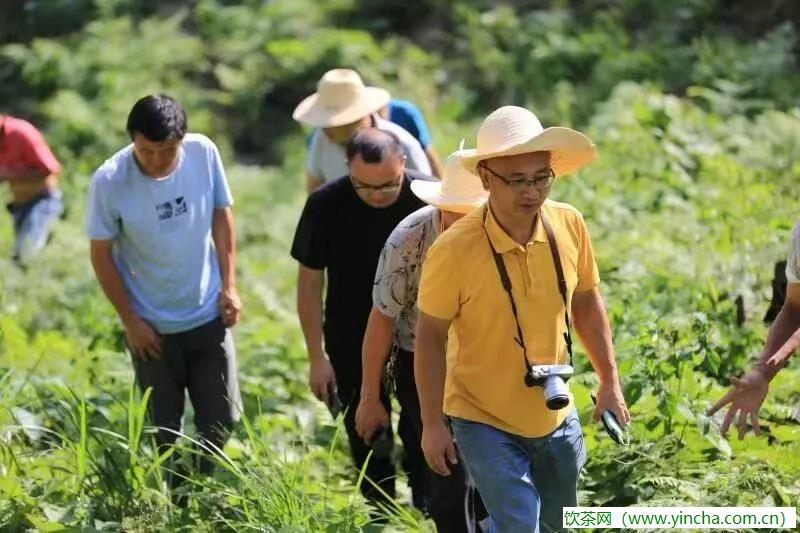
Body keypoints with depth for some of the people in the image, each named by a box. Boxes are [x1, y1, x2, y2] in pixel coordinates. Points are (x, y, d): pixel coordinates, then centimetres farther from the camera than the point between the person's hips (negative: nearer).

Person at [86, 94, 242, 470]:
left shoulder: (203, 153, -13)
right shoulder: (109, 181, -20)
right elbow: (101, 255, -9)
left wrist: (229, 286, 0)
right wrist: (130, 321, -8)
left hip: (208, 316, 2)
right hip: (152, 326, -2)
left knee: (221, 418, 9)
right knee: (163, 429, 10)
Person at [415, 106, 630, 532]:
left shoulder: (569, 225, -10)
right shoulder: (453, 250, -23)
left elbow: (586, 302, 6)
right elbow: (430, 337, -13)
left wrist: (609, 382, 8)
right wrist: (433, 425, -10)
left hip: (555, 416, 5)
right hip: (484, 421, -5)